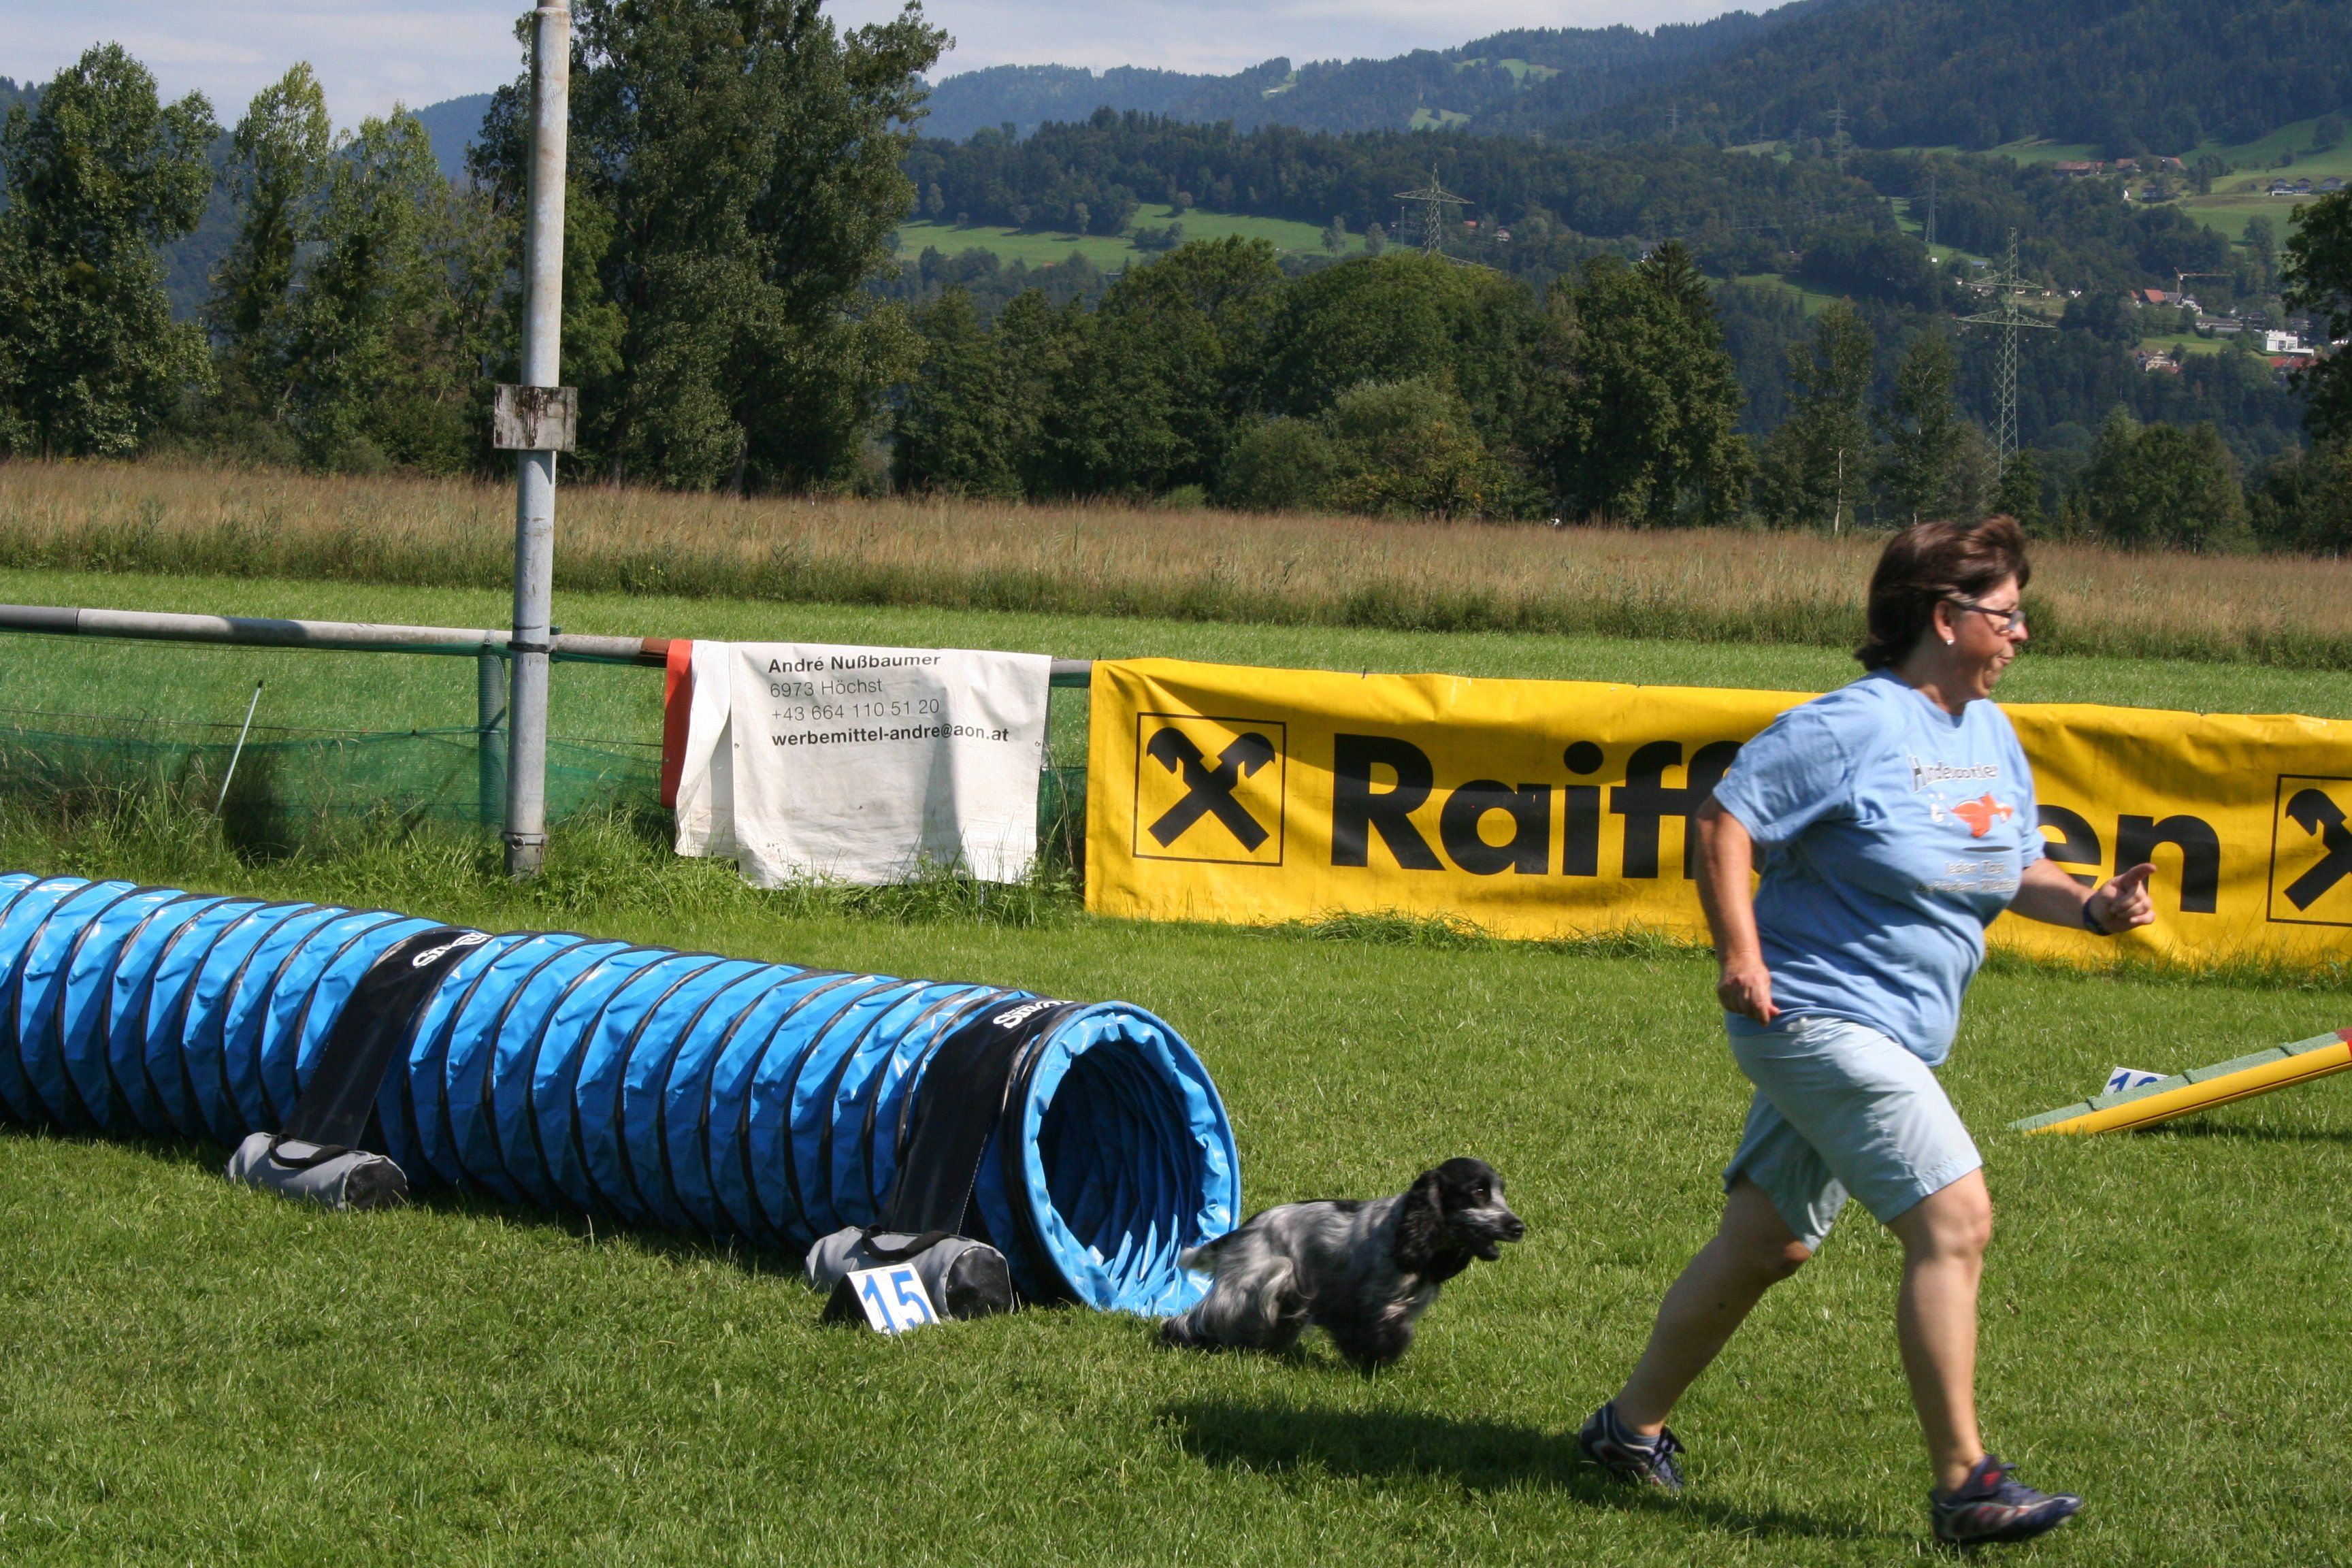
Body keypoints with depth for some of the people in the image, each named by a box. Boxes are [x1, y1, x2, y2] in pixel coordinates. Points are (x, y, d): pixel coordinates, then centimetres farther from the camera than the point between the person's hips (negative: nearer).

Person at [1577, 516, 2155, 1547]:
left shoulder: (1992, 737, 11)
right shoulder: (1853, 727, -15)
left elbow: (2016, 869, 18)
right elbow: (1725, 817, -12)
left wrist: (2090, 907, -2)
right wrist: (1738, 953, -20)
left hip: (1889, 1039, 9)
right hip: (1816, 1017, -9)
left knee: (1767, 1243, 16)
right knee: (1954, 1218, -16)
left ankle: (1633, 1425, 30)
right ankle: (1964, 1486, -13)